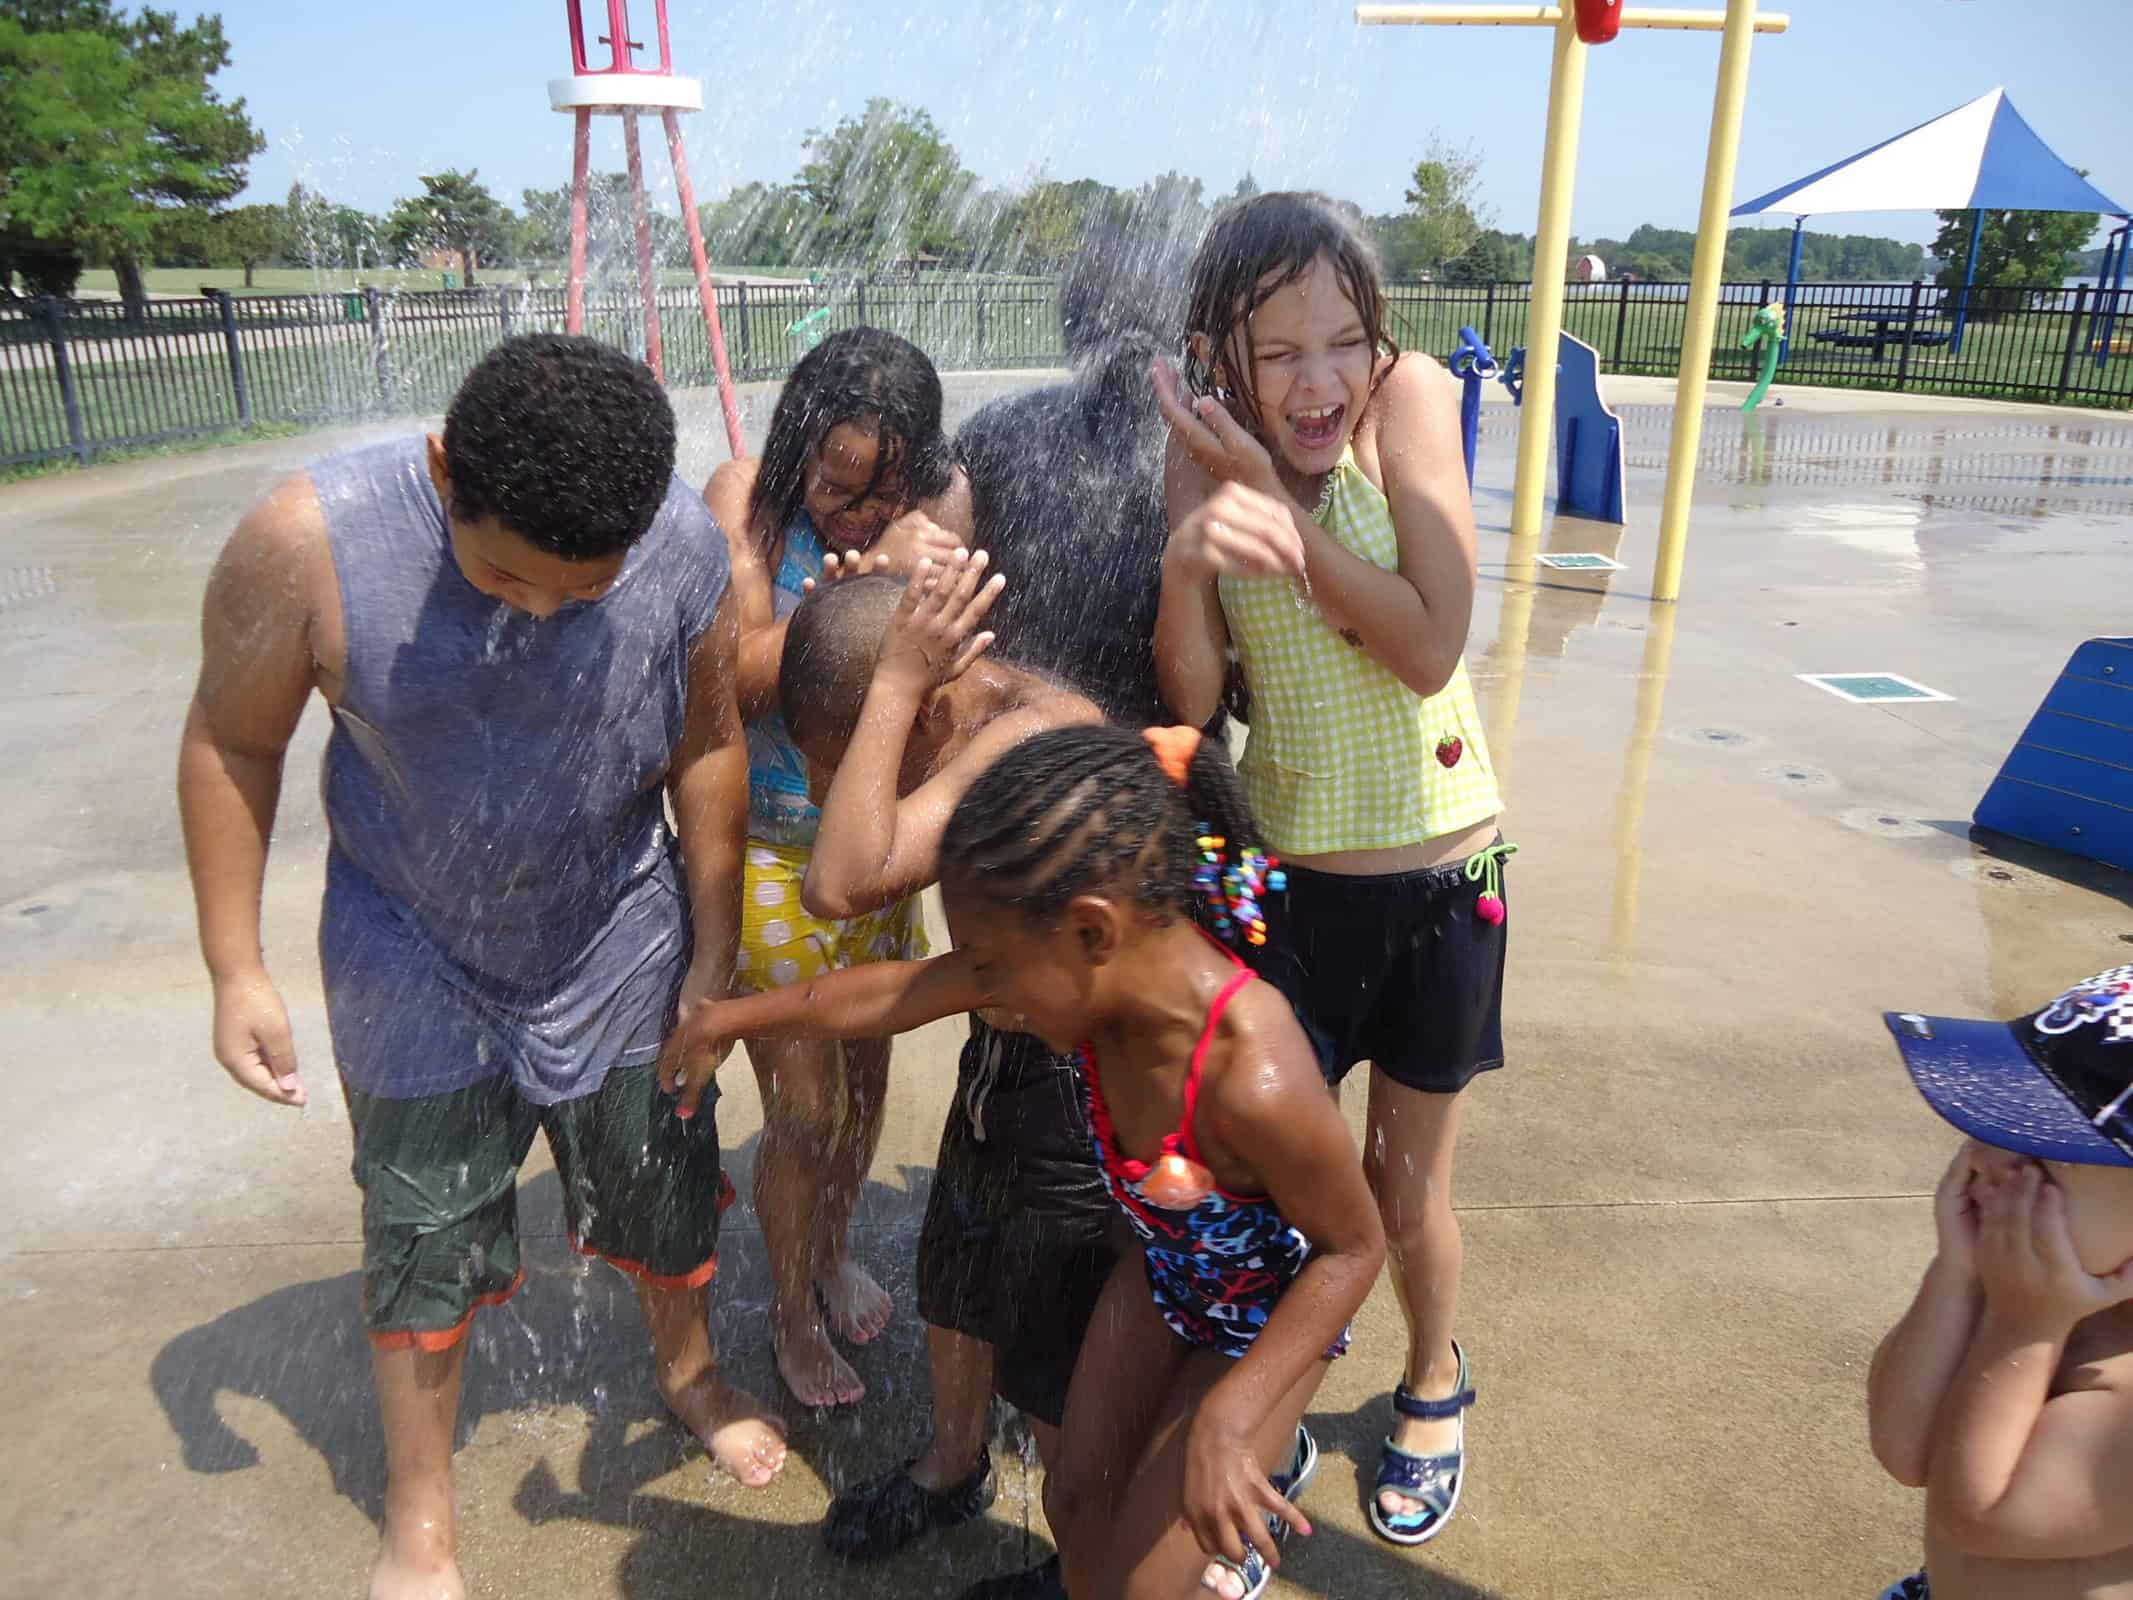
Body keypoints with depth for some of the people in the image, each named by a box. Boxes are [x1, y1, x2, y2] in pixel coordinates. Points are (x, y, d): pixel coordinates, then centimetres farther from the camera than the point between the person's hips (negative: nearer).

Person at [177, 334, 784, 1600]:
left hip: (618, 945, 1)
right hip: (415, 955, -1)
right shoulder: (309, 542, -27)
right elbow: (234, 745, -11)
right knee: (425, 1235, 11)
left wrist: (715, 957, 0)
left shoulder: (685, 543, -22)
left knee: (664, 1185, 17)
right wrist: (237, 970, -8)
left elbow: (707, 746, -8)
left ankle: (690, 1367, 50)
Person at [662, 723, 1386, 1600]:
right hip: (1159, 1281, 6)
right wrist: (732, 1017, 3)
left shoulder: (1254, 1077, -43)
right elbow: (893, 993, -9)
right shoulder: (1105, 970, -22)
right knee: (1076, 1508, 16)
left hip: (1267, 1317, -6)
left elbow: (1353, 1247, -25)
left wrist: (1229, 1418, -31)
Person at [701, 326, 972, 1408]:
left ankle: (836, 1251, 48)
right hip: (768, 855, -3)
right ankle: (792, 1313, 32)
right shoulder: (746, 498, -15)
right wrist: (872, 575, -33)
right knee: (805, 1107, 4)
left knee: (866, 1071, 18)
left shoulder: (942, 506, -8)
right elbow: (742, 677, -23)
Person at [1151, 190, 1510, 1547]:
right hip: (1285, 872, 2)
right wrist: (1187, 558, -29)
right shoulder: (1211, 445, -7)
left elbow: (1433, 647, -22)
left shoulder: (1412, 396, -14)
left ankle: (1435, 1380, 45)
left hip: (1438, 874, -2)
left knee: (1405, 1189, 14)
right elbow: (1191, 700, -11)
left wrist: (1276, 496, -25)